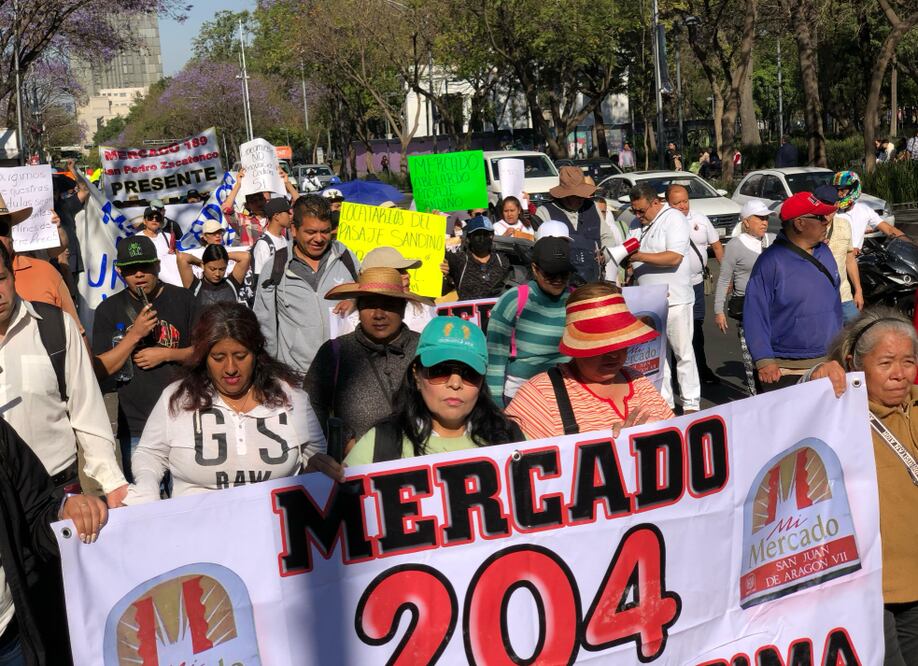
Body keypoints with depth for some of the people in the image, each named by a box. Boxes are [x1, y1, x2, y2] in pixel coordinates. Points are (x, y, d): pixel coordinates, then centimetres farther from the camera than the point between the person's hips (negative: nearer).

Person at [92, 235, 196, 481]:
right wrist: (134, 334, -15)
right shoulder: (109, 309, 2)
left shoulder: (182, 299, 2)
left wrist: (167, 353, -12)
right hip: (135, 426, 0)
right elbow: (100, 371, -4)